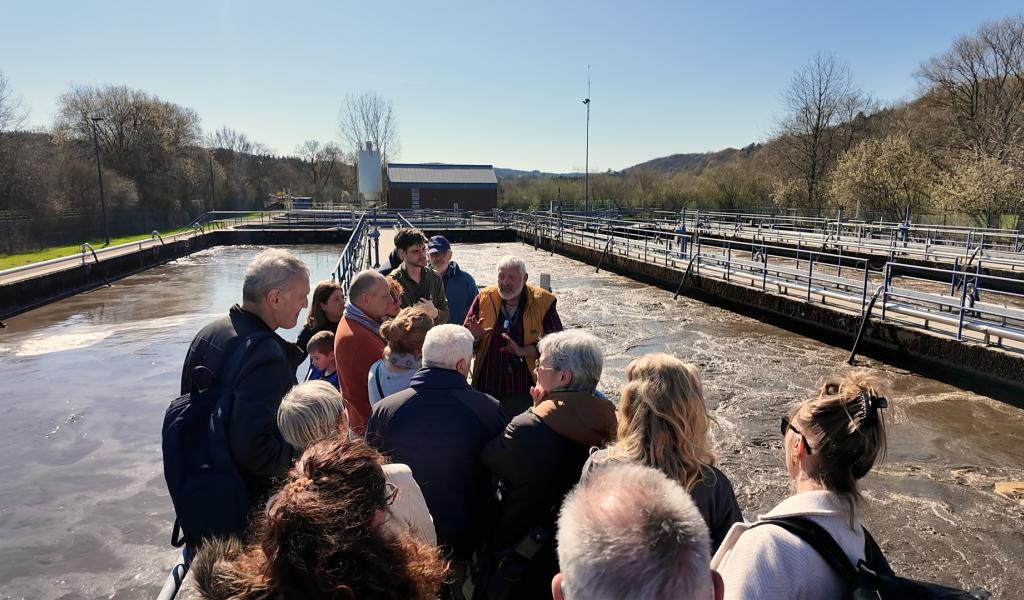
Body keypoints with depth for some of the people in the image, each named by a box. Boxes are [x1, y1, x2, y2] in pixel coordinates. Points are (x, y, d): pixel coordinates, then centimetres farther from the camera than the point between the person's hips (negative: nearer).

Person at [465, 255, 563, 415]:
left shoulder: (543, 301, -4)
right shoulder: (484, 298, 2)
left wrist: (523, 350, -18)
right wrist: (474, 337, -15)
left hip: (527, 391, -2)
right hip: (488, 388, 2)